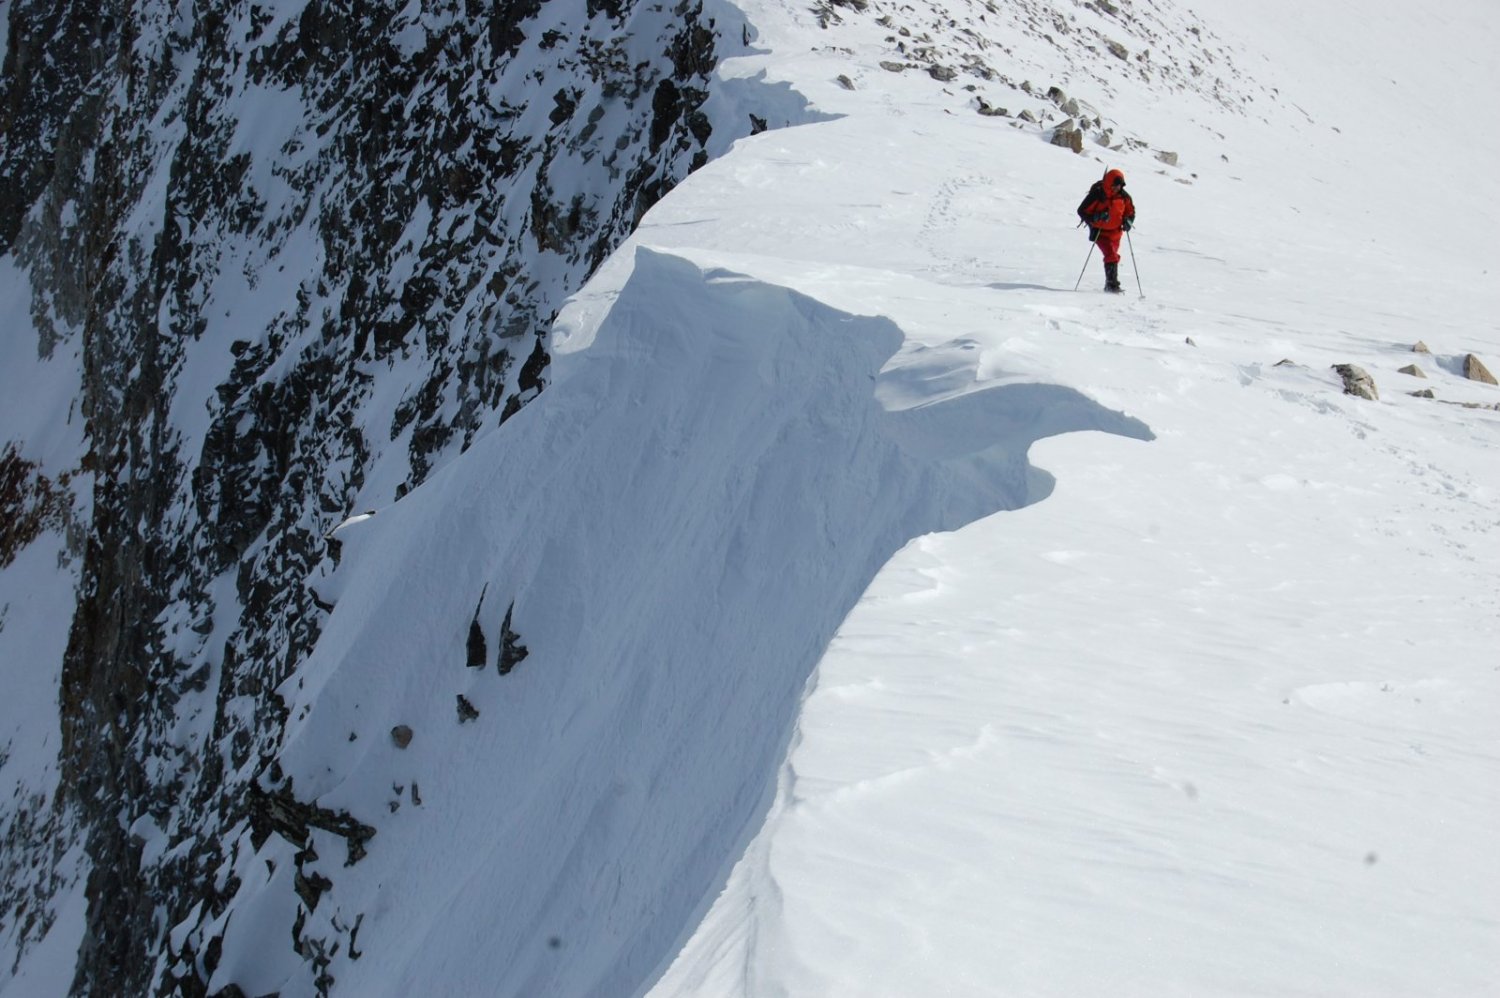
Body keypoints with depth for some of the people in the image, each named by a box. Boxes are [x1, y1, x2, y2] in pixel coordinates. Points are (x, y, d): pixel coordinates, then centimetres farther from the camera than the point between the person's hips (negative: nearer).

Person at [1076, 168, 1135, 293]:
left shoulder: (1124, 196, -5)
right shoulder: (1096, 194, -19)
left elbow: (1130, 212, 10)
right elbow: (1082, 211, -16)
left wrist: (1128, 221, -11)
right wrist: (1096, 217, -30)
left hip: (1115, 232, 6)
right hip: (1100, 232, -6)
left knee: (1113, 256, 15)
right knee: (1111, 255, -21)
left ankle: (1110, 285, 28)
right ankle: (1112, 284, -20)